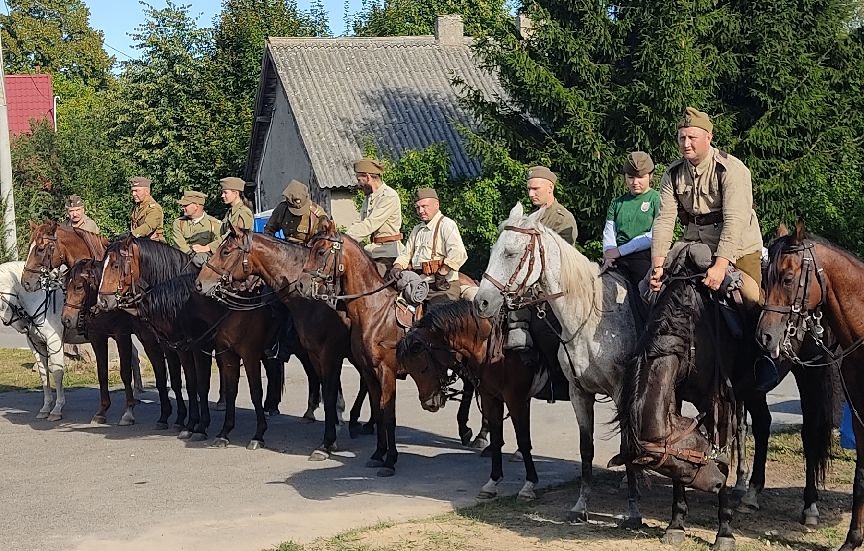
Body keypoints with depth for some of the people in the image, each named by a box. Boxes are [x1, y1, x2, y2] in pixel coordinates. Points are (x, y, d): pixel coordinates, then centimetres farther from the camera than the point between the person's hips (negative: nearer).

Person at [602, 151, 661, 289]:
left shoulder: (657, 200, 3)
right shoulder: (617, 203, 19)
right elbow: (609, 234, 12)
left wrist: (620, 250, -10)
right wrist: (609, 255, -10)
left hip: (645, 258, -4)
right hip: (618, 262, 4)